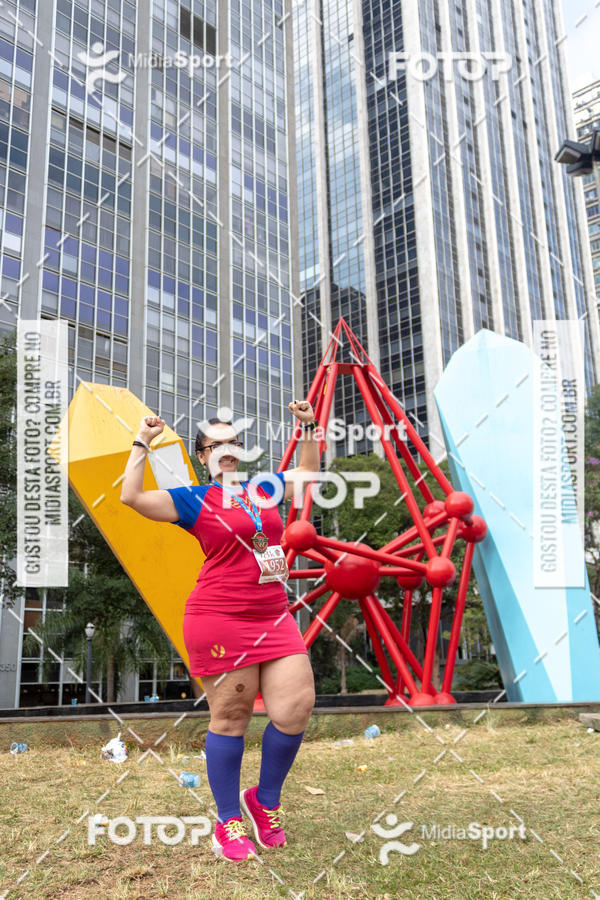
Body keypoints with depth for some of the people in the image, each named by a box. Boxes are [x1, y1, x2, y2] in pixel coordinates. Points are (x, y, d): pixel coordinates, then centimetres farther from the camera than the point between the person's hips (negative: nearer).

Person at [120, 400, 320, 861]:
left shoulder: (264, 488, 16)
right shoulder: (193, 500, 2)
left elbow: (308, 471, 31)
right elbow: (132, 497, -9)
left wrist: (308, 428, 24)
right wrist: (142, 444, -3)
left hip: (275, 617, 5)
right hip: (220, 620, -5)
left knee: (297, 707, -3)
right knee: (231, 718, 1)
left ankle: (265, 800, 22)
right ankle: (228, 823, 20)